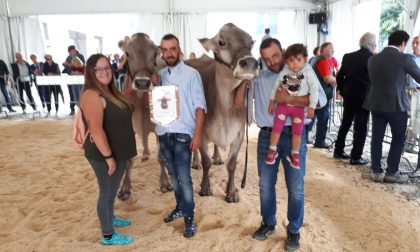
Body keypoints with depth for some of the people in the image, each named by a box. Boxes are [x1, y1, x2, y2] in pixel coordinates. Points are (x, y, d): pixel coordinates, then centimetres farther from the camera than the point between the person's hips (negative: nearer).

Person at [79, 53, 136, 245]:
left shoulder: (110, 92, 10)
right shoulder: (92, 95, -20)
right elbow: (96, 129, -26)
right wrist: (108, 156, -25)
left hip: (119, 152, 9)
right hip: (104, 155, -9)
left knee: (112, 190, 23)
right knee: (107, 192, 4)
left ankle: (110, 218, 43)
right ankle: (108, 235, 19)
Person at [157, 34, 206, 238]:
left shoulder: (191, 74, -5)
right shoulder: (159, 75, 9)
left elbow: (200, 106, -7)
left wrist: (197, 134, -13)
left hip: (182, 134, -5)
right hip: (163, 133, 5)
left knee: (184, 178, -1)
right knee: (173, 175, 16)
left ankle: (189, 218, 13)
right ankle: (180, 208, 33)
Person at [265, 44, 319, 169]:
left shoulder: (308, 73, -14)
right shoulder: (284, 72, -8)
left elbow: (314, 90, -12)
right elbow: (276, 86, 5)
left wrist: (311, 107, -14)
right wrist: (272, 101, 8)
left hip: (299, 107, -1)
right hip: (283, 104, 1)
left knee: (297, 131, 4)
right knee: (276, 127, -2)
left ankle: (295, 155, 16)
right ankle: (272, 151, 10)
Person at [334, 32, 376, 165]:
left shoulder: (348, 56, 4)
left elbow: (339, 76, 6)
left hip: (348, 96, 5)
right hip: (364, 97, -5)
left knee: (345, 124, 16)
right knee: (361, 127, 2)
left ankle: (338, 151, 23)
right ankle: (356, 157, 6)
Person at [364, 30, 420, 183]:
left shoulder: (373, 59, 8)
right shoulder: (404, 58, -8)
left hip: (375, 103, 5)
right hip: (396, 104, -5)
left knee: (377, 138, 9)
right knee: (398, 138, 9)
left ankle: (376, 171, 12)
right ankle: (391, 172, 11)